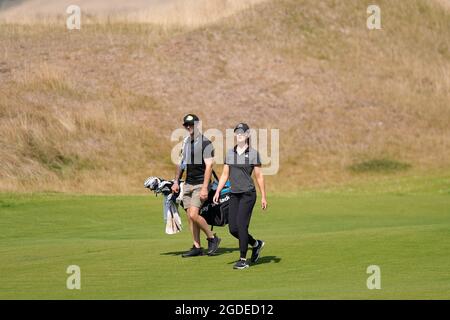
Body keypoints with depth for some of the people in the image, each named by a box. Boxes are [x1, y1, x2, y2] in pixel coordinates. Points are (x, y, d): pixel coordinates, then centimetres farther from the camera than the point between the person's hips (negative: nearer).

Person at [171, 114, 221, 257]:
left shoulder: (205, 143, -12)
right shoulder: (186, 141, 12)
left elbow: (208, 166, -17)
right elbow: (181, 162, 22)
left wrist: (205, 188, -23)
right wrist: (176, 182, 17)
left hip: (200, 184, -8)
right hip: (188, 184, 8)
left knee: (193, 214, -17)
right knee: (190, 216, 3)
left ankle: (212, 238, 1)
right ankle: (197, 247, 8)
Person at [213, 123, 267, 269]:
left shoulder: (253, 153, -3)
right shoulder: (230, 153, 10)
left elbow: (259, 176, -2)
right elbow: (225, 175, 13)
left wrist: (263, 197, -3)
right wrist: (217, 191, 2)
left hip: (248, 193, -5)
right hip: (234, 195, 5)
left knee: (241, 225, -13)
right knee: (233, 228, 3)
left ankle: (243, 260, -5)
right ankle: (256, 244, 27)